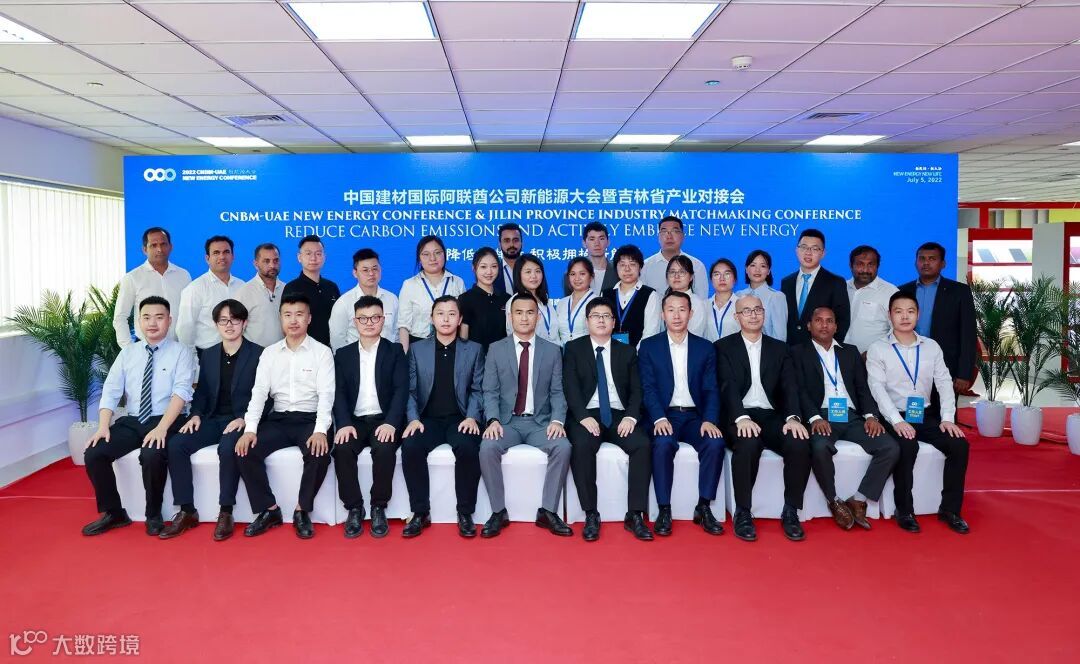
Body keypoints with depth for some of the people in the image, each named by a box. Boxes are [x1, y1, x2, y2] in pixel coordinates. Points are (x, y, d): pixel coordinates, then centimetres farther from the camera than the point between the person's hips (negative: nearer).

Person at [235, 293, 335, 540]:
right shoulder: (269, 353, 10)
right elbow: (259, 392, 2)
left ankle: (302, 510, -9)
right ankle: (269, 509, -3)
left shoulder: (322, 352, 0)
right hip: (278, 418, 3)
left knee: (320, 453, -31)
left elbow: (326, 394, -9)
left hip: (310, 419, -3)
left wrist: (321, 430, -24)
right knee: (246, 452, -20)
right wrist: (250, 429, -14)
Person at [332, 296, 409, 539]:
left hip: (384, 420, -2)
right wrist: (344, 424, -15)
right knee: (342, 449, -28)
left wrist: (391, 423, -20)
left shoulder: (395, 351, 7)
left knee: (384, 450, -32)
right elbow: (339, 393, 4)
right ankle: (354, 508, -12)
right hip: (354, 420, 2)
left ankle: (378, 508, -12)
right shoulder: (343, 354, 13)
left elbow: (401, 390, -4)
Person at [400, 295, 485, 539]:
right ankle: (421, 512, -14)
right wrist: (413, 418, -10)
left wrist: (472, 417, -12)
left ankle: (465, 513, -16)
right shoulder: (417, 349, 12)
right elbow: (411, 390, 6)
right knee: (410, 447, -29)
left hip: (460, 419, -1)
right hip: (428, 419, 1)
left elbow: (478, 389, 4)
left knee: (468, 448, -33)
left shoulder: (474, 350, 10)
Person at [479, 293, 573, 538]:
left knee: (563, 447, -28)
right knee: (487, 448, -30)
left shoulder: (552, 351, 8)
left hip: (540, 422, 1)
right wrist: (493, 420, -17)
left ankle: (548, 511, -13)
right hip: (506, 420, 0)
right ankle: (499, 511, -13)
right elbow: (490, 391, 1)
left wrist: (557, 420, -15)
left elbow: (557, 392, 3)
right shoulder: (496, 349, 7)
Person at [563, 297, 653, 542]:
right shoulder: (573, 348, 9)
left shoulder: (627, 351, 16)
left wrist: (631, 416, -12)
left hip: (619, 415, 2)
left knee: (642, 444, -27)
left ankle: (635, 515, -20)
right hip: (586, 415, -2)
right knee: (582, 445, -34)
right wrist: (584, 416, -19)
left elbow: (636, 389, 8)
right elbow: (570, 387, -3)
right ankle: (591, 514, -23)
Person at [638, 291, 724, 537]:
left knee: (715, 443, -27)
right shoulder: (649, 346, 6)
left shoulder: (705, 348, 11)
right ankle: (664, 510, -19)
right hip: (664, 416, -2)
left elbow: (711, 389, 4)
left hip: (695, 416, 2)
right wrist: (660, 418, -20)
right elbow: (648, 388, -3)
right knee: (663, 445, -33)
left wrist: (710, 420, -14)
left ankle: (704, 507, -11)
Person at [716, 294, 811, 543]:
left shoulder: (779, 348, 17)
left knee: (800, 444, -27)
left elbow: (789, 386, 4)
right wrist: (742, 417, -25)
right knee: (748, 443, -36)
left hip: (773, 416, 3)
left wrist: (793, 417, -16)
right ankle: (743, 512, -18)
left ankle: (790, 512, -8)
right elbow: (728, 386, -7)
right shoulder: (724, 347, 7)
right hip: (740, 418, -3)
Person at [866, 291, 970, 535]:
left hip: (925, 416, 4)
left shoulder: (932, 346, 11)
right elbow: (878, 388, -11)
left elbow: (945, 383, 5)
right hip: (893, 418, -4)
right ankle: (904, 510, -14)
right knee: (907, 447, -32)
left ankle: (949, 508, -3)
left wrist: (947, 418, -10)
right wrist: (897, 421, -24)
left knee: (959, 444, -19)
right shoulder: (878, 348, -2)